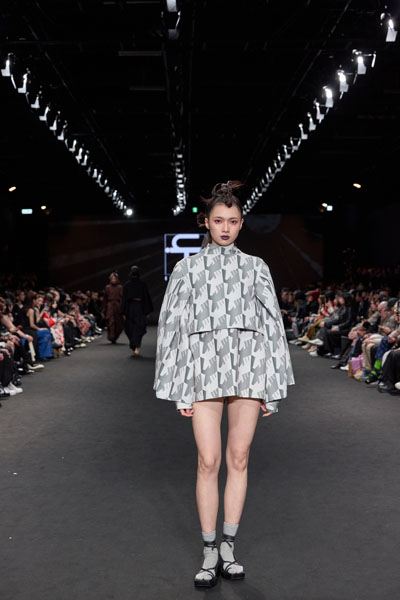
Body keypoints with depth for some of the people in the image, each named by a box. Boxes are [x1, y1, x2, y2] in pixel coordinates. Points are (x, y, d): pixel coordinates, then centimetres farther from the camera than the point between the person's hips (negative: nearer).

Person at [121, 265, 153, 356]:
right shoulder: (143, 284, -4)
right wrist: (148, 311, 4)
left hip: (130, 307, 1)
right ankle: (137, 346, -22)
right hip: (140, 307, -1)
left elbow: (124, 298, -4)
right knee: (138, 328, -1)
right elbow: (147, 297, -2)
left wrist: (123, 313, 0)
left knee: (130, 328, 14)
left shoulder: (127, 284, -4)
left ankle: (134, 348, 22)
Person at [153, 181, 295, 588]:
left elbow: (272, 322, 13)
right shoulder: (187, 268, 11)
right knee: (208, 461, -5)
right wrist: (179, 390, 2)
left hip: (249, 363, 1)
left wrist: (272, 386, 7)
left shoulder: (255, 267, 14)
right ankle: (209, 553, 7)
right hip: (204, 365, -1)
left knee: (238, 459, 4)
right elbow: (172, 325, 8)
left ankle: (229, 548, 16)